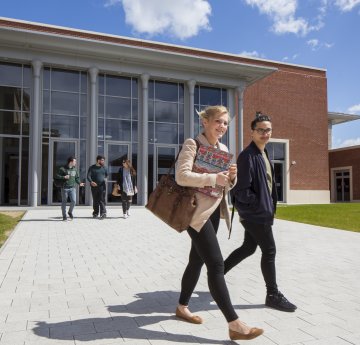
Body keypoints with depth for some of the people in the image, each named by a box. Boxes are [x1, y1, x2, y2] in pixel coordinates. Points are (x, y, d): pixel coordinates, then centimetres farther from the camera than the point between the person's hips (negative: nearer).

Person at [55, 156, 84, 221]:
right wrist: (64, 177, -18)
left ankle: (70, 212, 18)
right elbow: (57, 176, -5)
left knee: (73, 201, -9)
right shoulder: (62, 169, -5)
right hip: (64, 188, -3)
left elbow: (77, 178, 18)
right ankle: (64, 216, 17)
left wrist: (79, 183, 1)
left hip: (72, 188, 3)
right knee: (64, 202, 5)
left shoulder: (75, 169, 11)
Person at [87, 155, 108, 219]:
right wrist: (91, 181, -21)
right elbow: (88, 176, -5)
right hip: (94, 186, 0)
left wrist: (105, 178, 8)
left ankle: (103, 213, -8)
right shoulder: (92, 168, 3)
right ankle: (95, 213, 22)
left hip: (102, 186, 0)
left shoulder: (104, 167, 10)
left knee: (102, 200, -7)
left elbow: (107, 175, 26)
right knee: (95, 200, 9)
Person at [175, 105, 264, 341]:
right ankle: (235, 325, -3)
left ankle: (183, 307, 33)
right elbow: (181, 176, -21)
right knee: (216, 264, -10)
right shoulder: (192, 144, -9)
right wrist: (213, 178, -26)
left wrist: (231, 177, -5)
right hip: (197, 212, -8)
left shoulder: (223, 149, 13)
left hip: (214, 211, 8)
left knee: (198, 260, 16)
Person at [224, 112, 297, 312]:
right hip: (254, 213, -10)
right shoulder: (248, 156, -17)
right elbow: (241, 190, -21)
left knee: (248, 248, 18)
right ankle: (273, 295, 14)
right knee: (269, 251, -1)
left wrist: (270, 206, 10)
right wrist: (258, 205, -13)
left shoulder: (264, 155, 14)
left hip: (261, 212, 10)